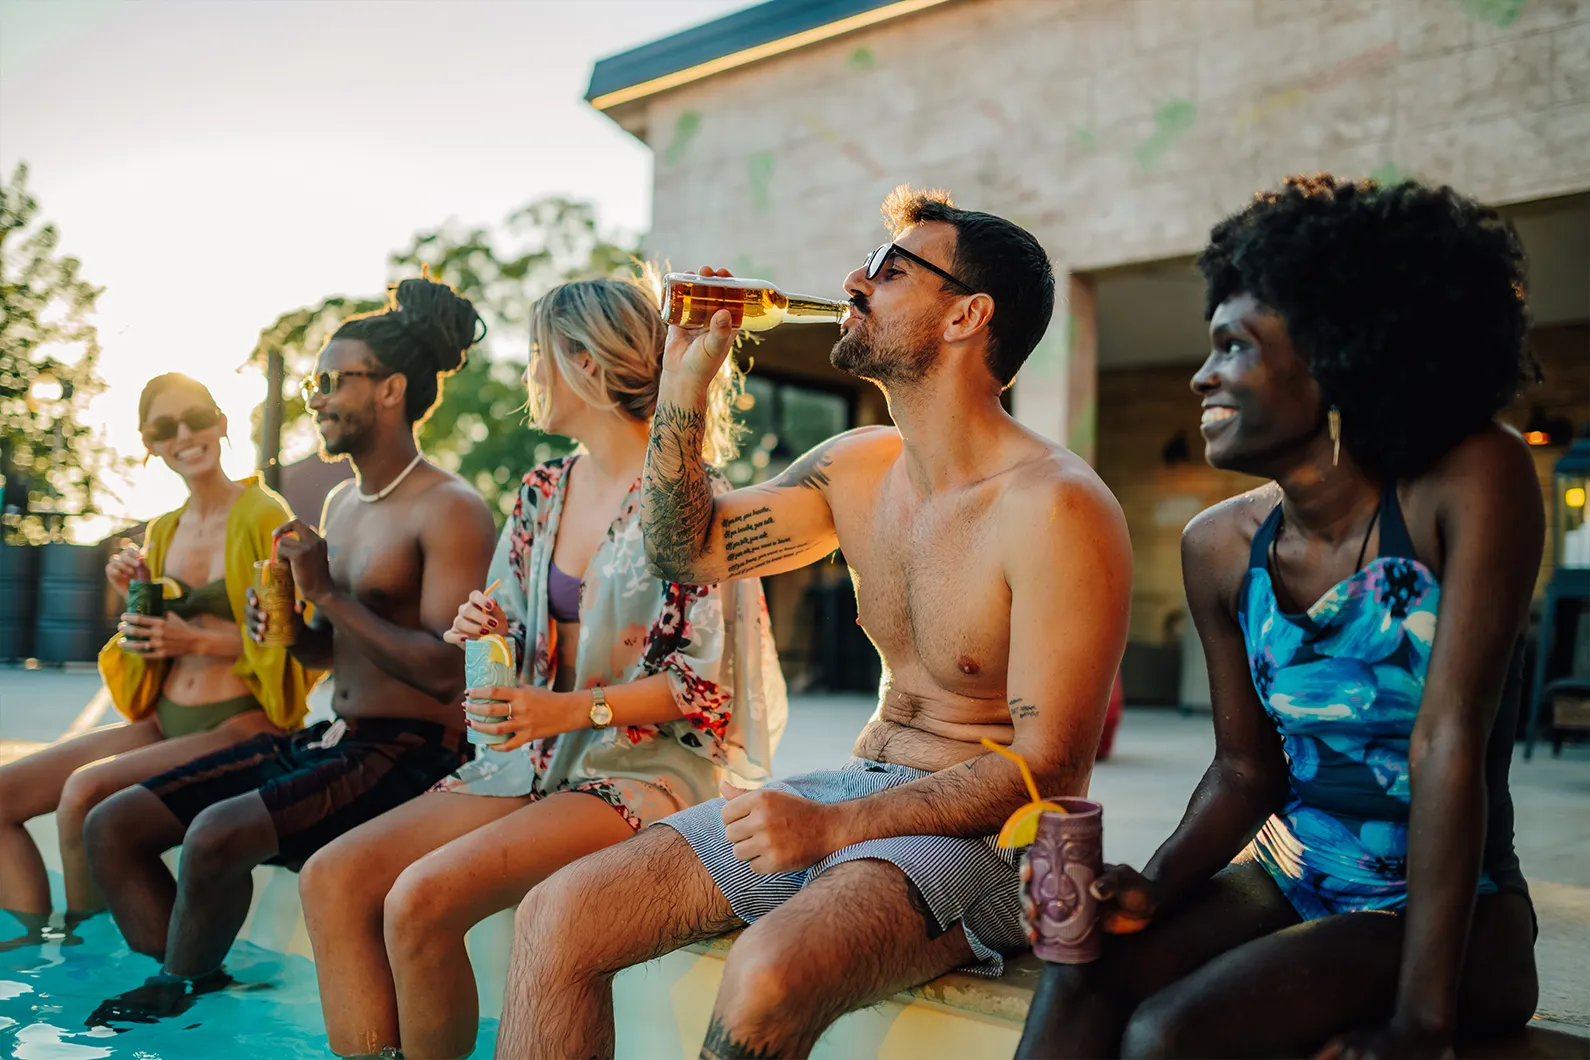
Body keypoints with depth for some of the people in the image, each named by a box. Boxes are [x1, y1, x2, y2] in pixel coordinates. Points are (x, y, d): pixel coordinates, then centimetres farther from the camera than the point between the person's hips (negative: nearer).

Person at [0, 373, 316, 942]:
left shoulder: (263, 516, -10)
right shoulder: (161, 531, 12)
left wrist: (199, 640, -20)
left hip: (240, 728, -8)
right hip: (164, 722, 8)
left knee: (84, 788, -26)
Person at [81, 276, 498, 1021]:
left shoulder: (449, 512, -12)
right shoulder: (341, 504, 15)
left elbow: (447, 672, -21)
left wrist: (330, 596, -18)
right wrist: (287, 629, -1)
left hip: (412, 750, -9)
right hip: (329, 737, 9)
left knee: (216, 836, -28)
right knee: (111, 826, 0)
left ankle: (175, 994, 0)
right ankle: (176, 994, 0)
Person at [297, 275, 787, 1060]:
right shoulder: (544, 490, 13)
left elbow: (709, 679, -12)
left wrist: (575, 709, -21)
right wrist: (478, 629, -2)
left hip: (648, 767, -7)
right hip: (538, 759, 8)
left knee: (421, 898, -26)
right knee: (333, 877, -9)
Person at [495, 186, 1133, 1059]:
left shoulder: (1055, 507, -18)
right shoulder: (858, 467, 7)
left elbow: (1052, 770, -19)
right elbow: (686, 548, 10)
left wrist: (833, 828, -26)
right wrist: (687, 374, 1)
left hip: (987, 832, -7)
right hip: (859, 790, 7)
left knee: (768, 973, -35)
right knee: (558, 916, -8)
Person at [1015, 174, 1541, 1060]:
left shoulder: (1470, 483, -15)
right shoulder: (1221, 546, 0)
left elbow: (1449, 742, -22)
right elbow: (1248, 769, 5)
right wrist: (1155, 888, -14)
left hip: (1452, 914, -4)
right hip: (1285, 880, 4)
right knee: (1081, 979, -24)